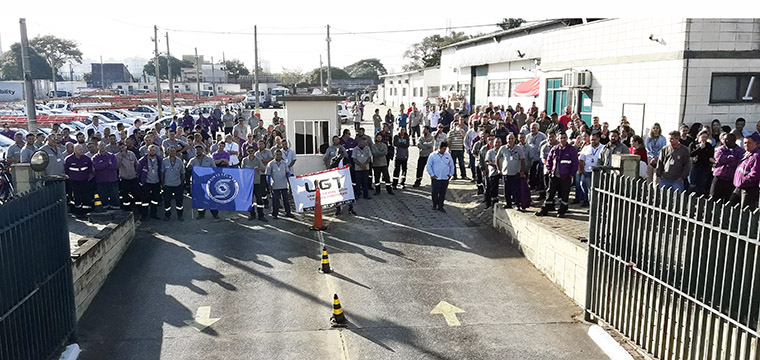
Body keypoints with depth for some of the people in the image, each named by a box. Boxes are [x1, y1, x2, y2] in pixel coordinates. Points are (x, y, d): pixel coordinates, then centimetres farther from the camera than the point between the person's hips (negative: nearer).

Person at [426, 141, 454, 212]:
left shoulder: (448, 155, 10)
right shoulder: (433, 156, -1)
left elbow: (452, 165, 19)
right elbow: (428, 166, 0)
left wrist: (451, 174, 12)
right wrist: (432, 174, -5)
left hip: (445, 178, 3)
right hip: (436, 178, -3)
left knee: (443, 193, 4)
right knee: (435, 193, -1)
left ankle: (440, 206, 12)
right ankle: (434, 205, 18)